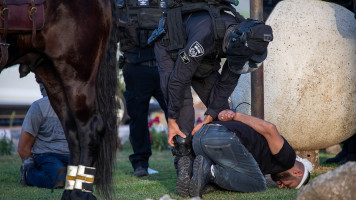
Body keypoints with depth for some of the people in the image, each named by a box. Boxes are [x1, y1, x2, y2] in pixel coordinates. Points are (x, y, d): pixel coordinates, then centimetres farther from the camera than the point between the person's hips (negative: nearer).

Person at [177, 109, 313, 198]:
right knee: (257, 185, 8)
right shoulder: (287, 158, 13)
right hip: (223, 139, -8)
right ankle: (209, 171, -13)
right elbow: (270, 129, -6)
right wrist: (237, 116, 0)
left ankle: (191, 172, -4)